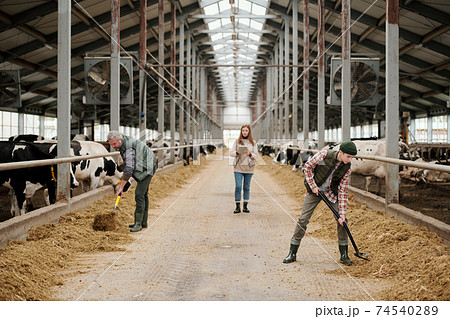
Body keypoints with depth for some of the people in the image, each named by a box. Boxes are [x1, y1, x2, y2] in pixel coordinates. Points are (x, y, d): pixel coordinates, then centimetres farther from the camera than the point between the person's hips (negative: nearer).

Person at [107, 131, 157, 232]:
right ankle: (143, 222, 19)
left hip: (146, 168, -11)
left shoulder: (129, 148, -28)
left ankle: (138, 223, -13)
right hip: (142, 168, 11)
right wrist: (123, 176, 23)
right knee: (143, 194, 13)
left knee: (139, 194, -15)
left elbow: (129, 169, -31)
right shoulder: (123, 143, 3)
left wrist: (121, 186, -28)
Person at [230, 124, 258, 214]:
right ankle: (238, 206, -3)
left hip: (249, 168, 1)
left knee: (247, 187, 6)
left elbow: (256, 155, 5)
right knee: (238, 186, -9)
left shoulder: (253, 142, 7)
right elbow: (231, 153, 4)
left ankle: (245, 206, 14)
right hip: (238, 167, -1)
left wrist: (250, 154, -15)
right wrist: (237, 152, -16)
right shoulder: (237, 141, 5)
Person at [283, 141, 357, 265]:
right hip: (314, 190, -2)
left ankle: (344, 255, 7)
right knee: (303, 219, -5)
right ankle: (292, 254, 4)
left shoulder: (347, 168, -14)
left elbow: (343, 191, -11)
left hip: (331, 193, 2)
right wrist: (313, 186, -13)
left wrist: (342, 213, -15)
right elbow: (308, 166, -10)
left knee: (341, 220, -7)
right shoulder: (324, 155, -24)